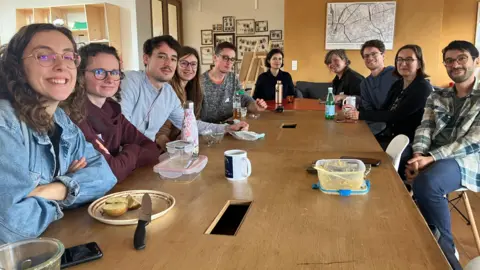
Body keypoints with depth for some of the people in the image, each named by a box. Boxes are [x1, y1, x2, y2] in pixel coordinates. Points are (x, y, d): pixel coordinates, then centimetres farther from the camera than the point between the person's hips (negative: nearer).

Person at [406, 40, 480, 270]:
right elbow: (425, 128, 6)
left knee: (426, 182, -36)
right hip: (433, 157, 5)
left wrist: (431, 158, -24)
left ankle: (444, 246, -14)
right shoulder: (437, 97, 17)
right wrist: (419, 155, -18)